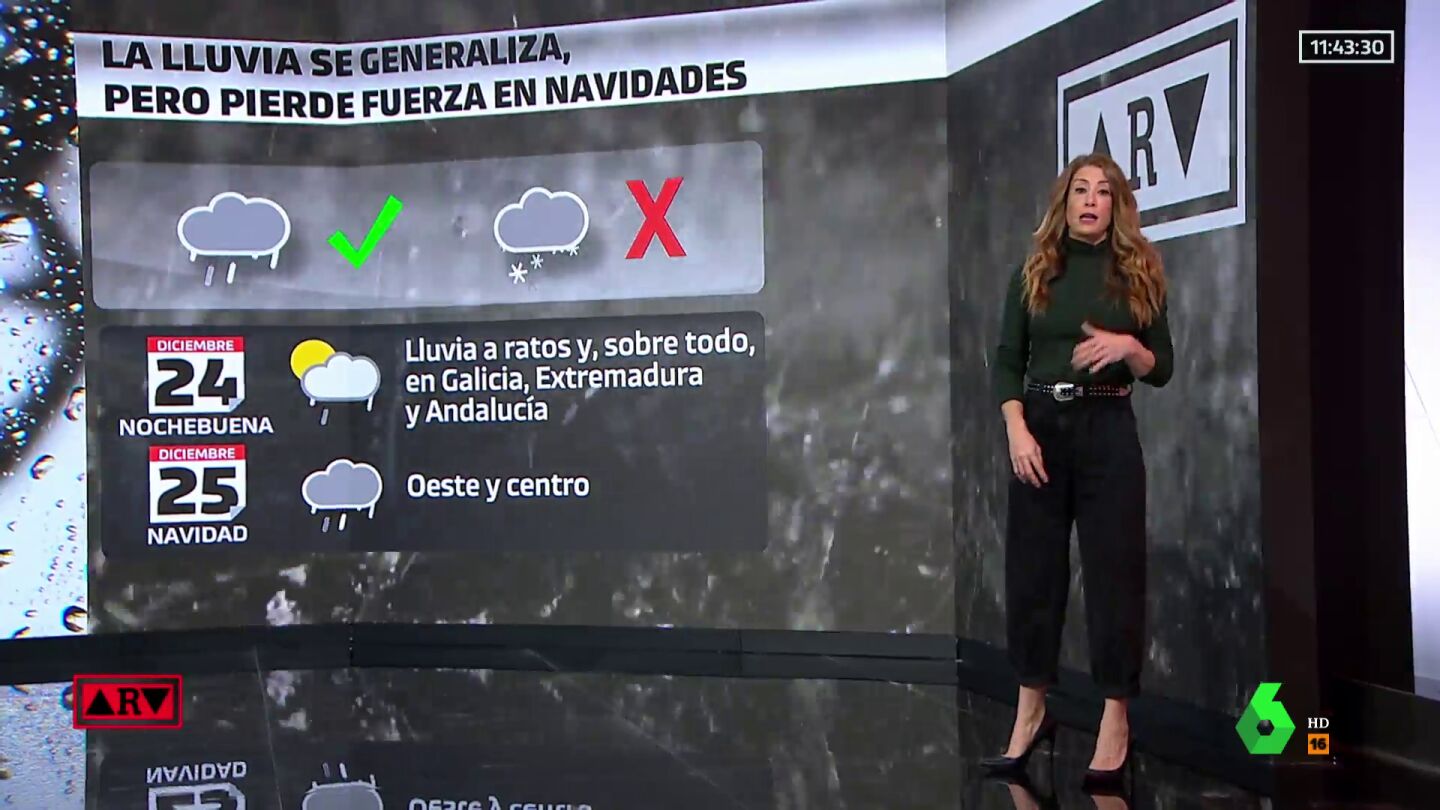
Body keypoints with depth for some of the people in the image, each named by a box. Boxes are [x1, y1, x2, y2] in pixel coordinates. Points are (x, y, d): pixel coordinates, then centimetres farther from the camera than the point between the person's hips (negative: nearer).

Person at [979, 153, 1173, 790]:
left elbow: (1162, 371, 4)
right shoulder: (1034, 272, 6)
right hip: (1040, 427, 2)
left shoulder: (1140, 274, 3)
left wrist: (1128, 345, -17)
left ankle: (1116, 718, 8)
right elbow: (1007, 361, 3)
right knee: (1032, 567, 6)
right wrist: (1017, 432, -10)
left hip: (1108, 432, -1)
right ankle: (1031, 712, 17)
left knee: (1115, 569, -1)